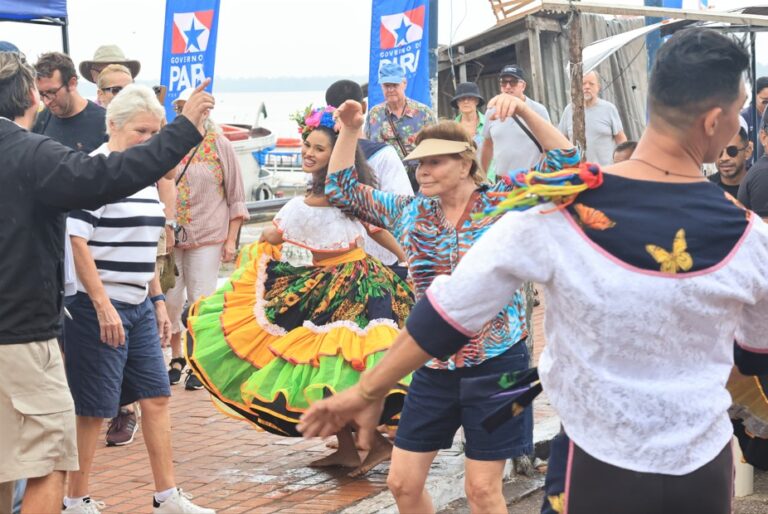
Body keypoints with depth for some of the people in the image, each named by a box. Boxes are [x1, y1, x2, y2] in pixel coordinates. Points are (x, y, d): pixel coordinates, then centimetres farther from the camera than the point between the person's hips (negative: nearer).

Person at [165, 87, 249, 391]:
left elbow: (236, 198, 4)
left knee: (201, 302, -3)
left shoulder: (220, 146, 2)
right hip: (170, 237, 2)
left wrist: (231, 240, -1)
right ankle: (176, 358, 21)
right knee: (169, 300, 3)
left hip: (208, 237, -2)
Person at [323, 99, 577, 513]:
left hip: (496, 364, -4)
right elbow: (340, 189, 11)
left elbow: (564, 161, -14)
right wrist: (349, 130, -1)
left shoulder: (502, 201, -6)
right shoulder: (409, 212, 6)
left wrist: (524, 110, -24)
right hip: (434, 368, 5)